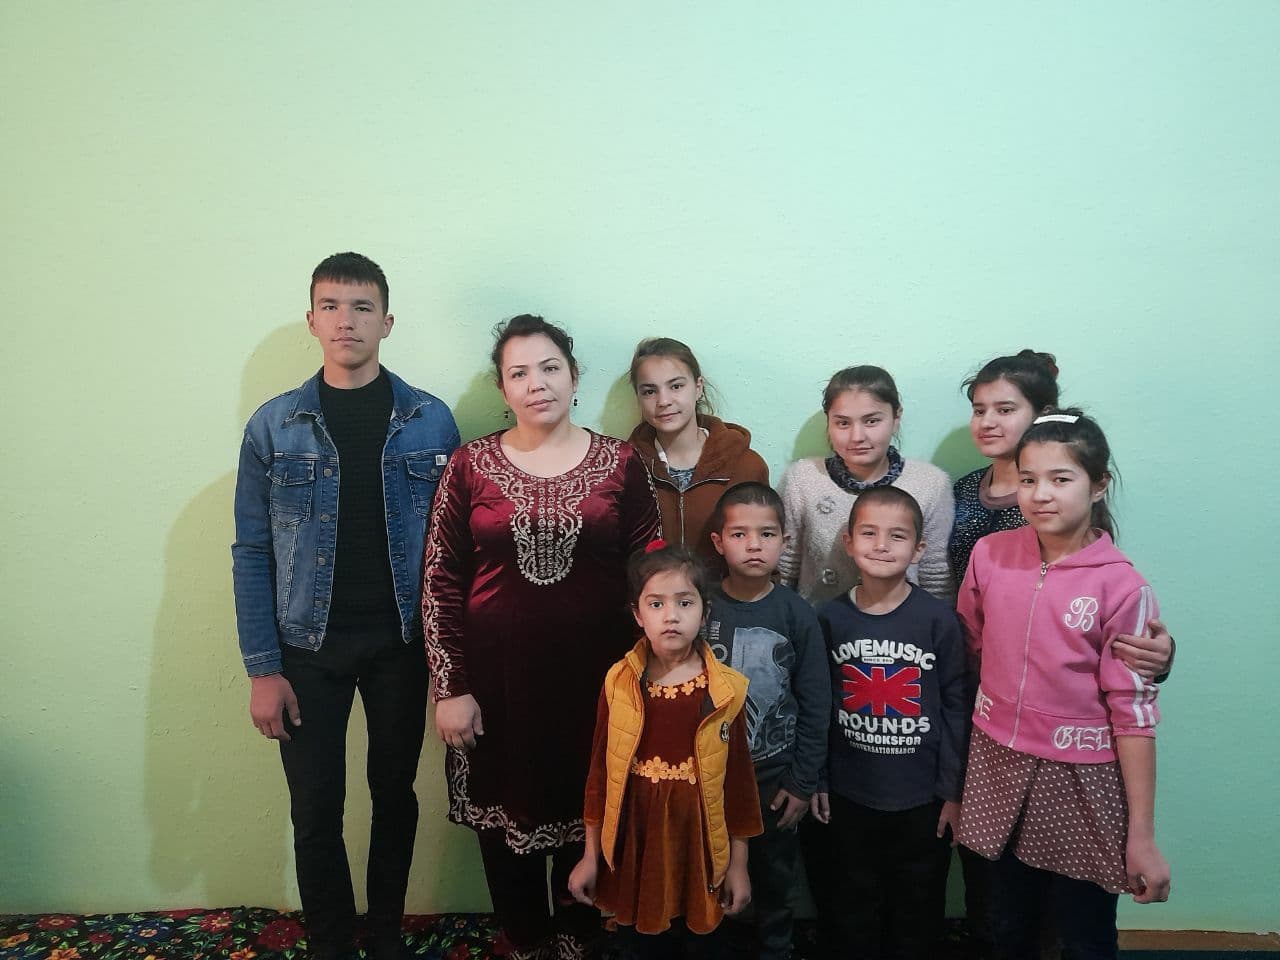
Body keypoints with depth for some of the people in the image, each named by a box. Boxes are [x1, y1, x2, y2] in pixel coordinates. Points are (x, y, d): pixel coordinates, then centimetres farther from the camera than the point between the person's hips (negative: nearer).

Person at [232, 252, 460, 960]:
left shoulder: (430, 421, -2)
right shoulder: (273, 425, -1)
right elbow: (252, 554, 0)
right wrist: (262, 669, -5)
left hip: (402, 643, 0)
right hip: (309, 647, 0)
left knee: (395, 796, 14)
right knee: (316, 812, 7)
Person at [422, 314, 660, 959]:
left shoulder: (621, 463, -2)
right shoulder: (470, 465, -2)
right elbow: (440, 581, -1)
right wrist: (449, 687, -5)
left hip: (592, 675, 0)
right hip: (498, 677, 0)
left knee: (586, 812, 13)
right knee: (505, 812, 12)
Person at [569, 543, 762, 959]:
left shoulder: (724, 690, -9)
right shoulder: (618, 683, -6)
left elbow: (738, 779, -3)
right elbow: (600, 772, 0)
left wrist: (738, 863, 1)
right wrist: (590, 855, 4)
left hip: (700, 848, -1)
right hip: (634, 848, 1)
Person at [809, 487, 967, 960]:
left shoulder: (938, 619, -10)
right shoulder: (831, 618, -5)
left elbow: (956, 708, -6)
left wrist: (952, 792, -5)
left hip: (922, 796, -1)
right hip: (849, 794, 2)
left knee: (918, 904, 15)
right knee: (856, 902, 18)